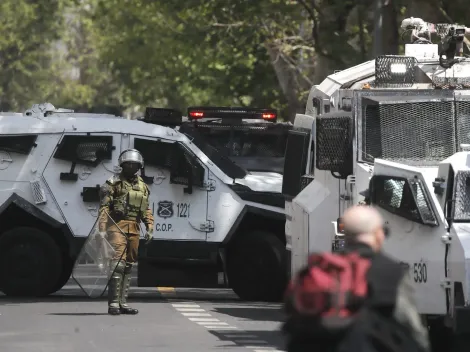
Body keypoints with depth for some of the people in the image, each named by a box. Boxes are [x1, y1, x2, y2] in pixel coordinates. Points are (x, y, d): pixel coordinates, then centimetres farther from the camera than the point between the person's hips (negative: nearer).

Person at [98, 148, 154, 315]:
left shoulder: (143, 186, 17)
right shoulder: (114, 183, 0)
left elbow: (146, 210, 22)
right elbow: (104, 208, -6)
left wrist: (149, 228, 10)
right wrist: (102, 229, -14)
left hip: (134, 228, 7)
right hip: (117, 226, -7)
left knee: (128, 266, 9)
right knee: (118, 263, -16)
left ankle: (123, 302, 15)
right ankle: (113, 303, -19)